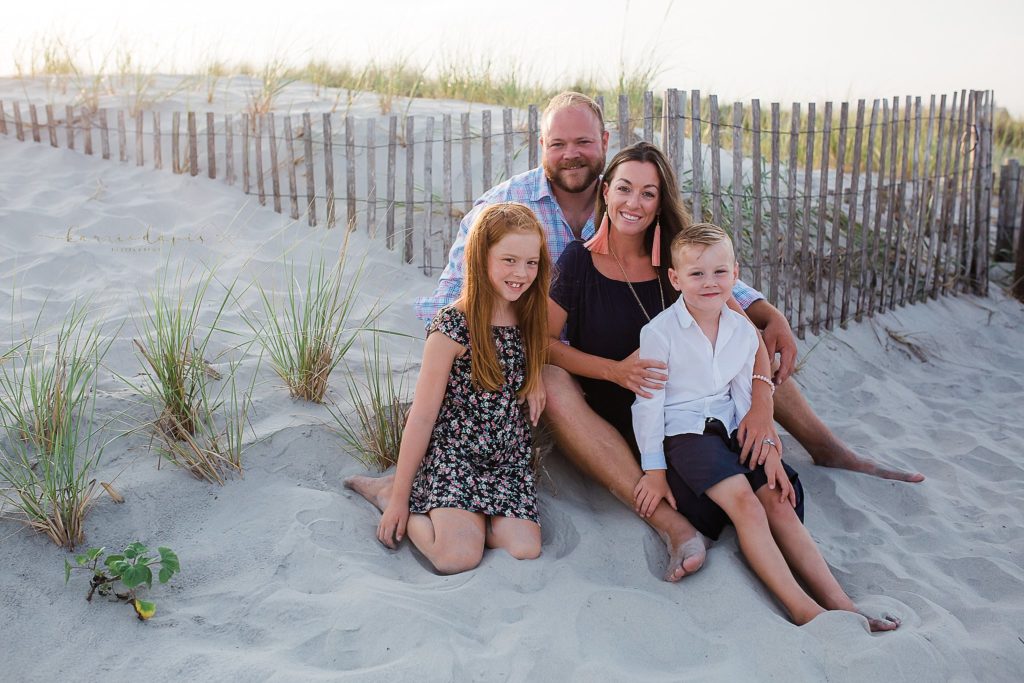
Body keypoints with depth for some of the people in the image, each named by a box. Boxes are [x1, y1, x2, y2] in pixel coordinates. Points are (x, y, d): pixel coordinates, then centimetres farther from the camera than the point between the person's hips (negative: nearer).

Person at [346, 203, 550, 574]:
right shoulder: (453, 326, -15)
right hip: (453, 452, -5)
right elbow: (423, 416, -11)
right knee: (458, 556, -24)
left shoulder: (530, 317, 1)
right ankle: (390, 492, 4)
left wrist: (536, 375, 0)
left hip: (510, 458, 5)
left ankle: (443, 509, 8)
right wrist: (399, 496, -8)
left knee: (525, 550, -18)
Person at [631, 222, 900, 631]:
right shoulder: (659, 332, -10)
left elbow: (746, 396, 12)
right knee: (743, 500, -26)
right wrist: (654, 470, -8)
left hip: (731, 430, 6)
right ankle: (802, 609, -31)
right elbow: (648, 404, -8)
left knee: (778, 501, -12)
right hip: (683, 433, -6)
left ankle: (839, 602, -17)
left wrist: (768, 449, 0)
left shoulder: (743, 331, 7)